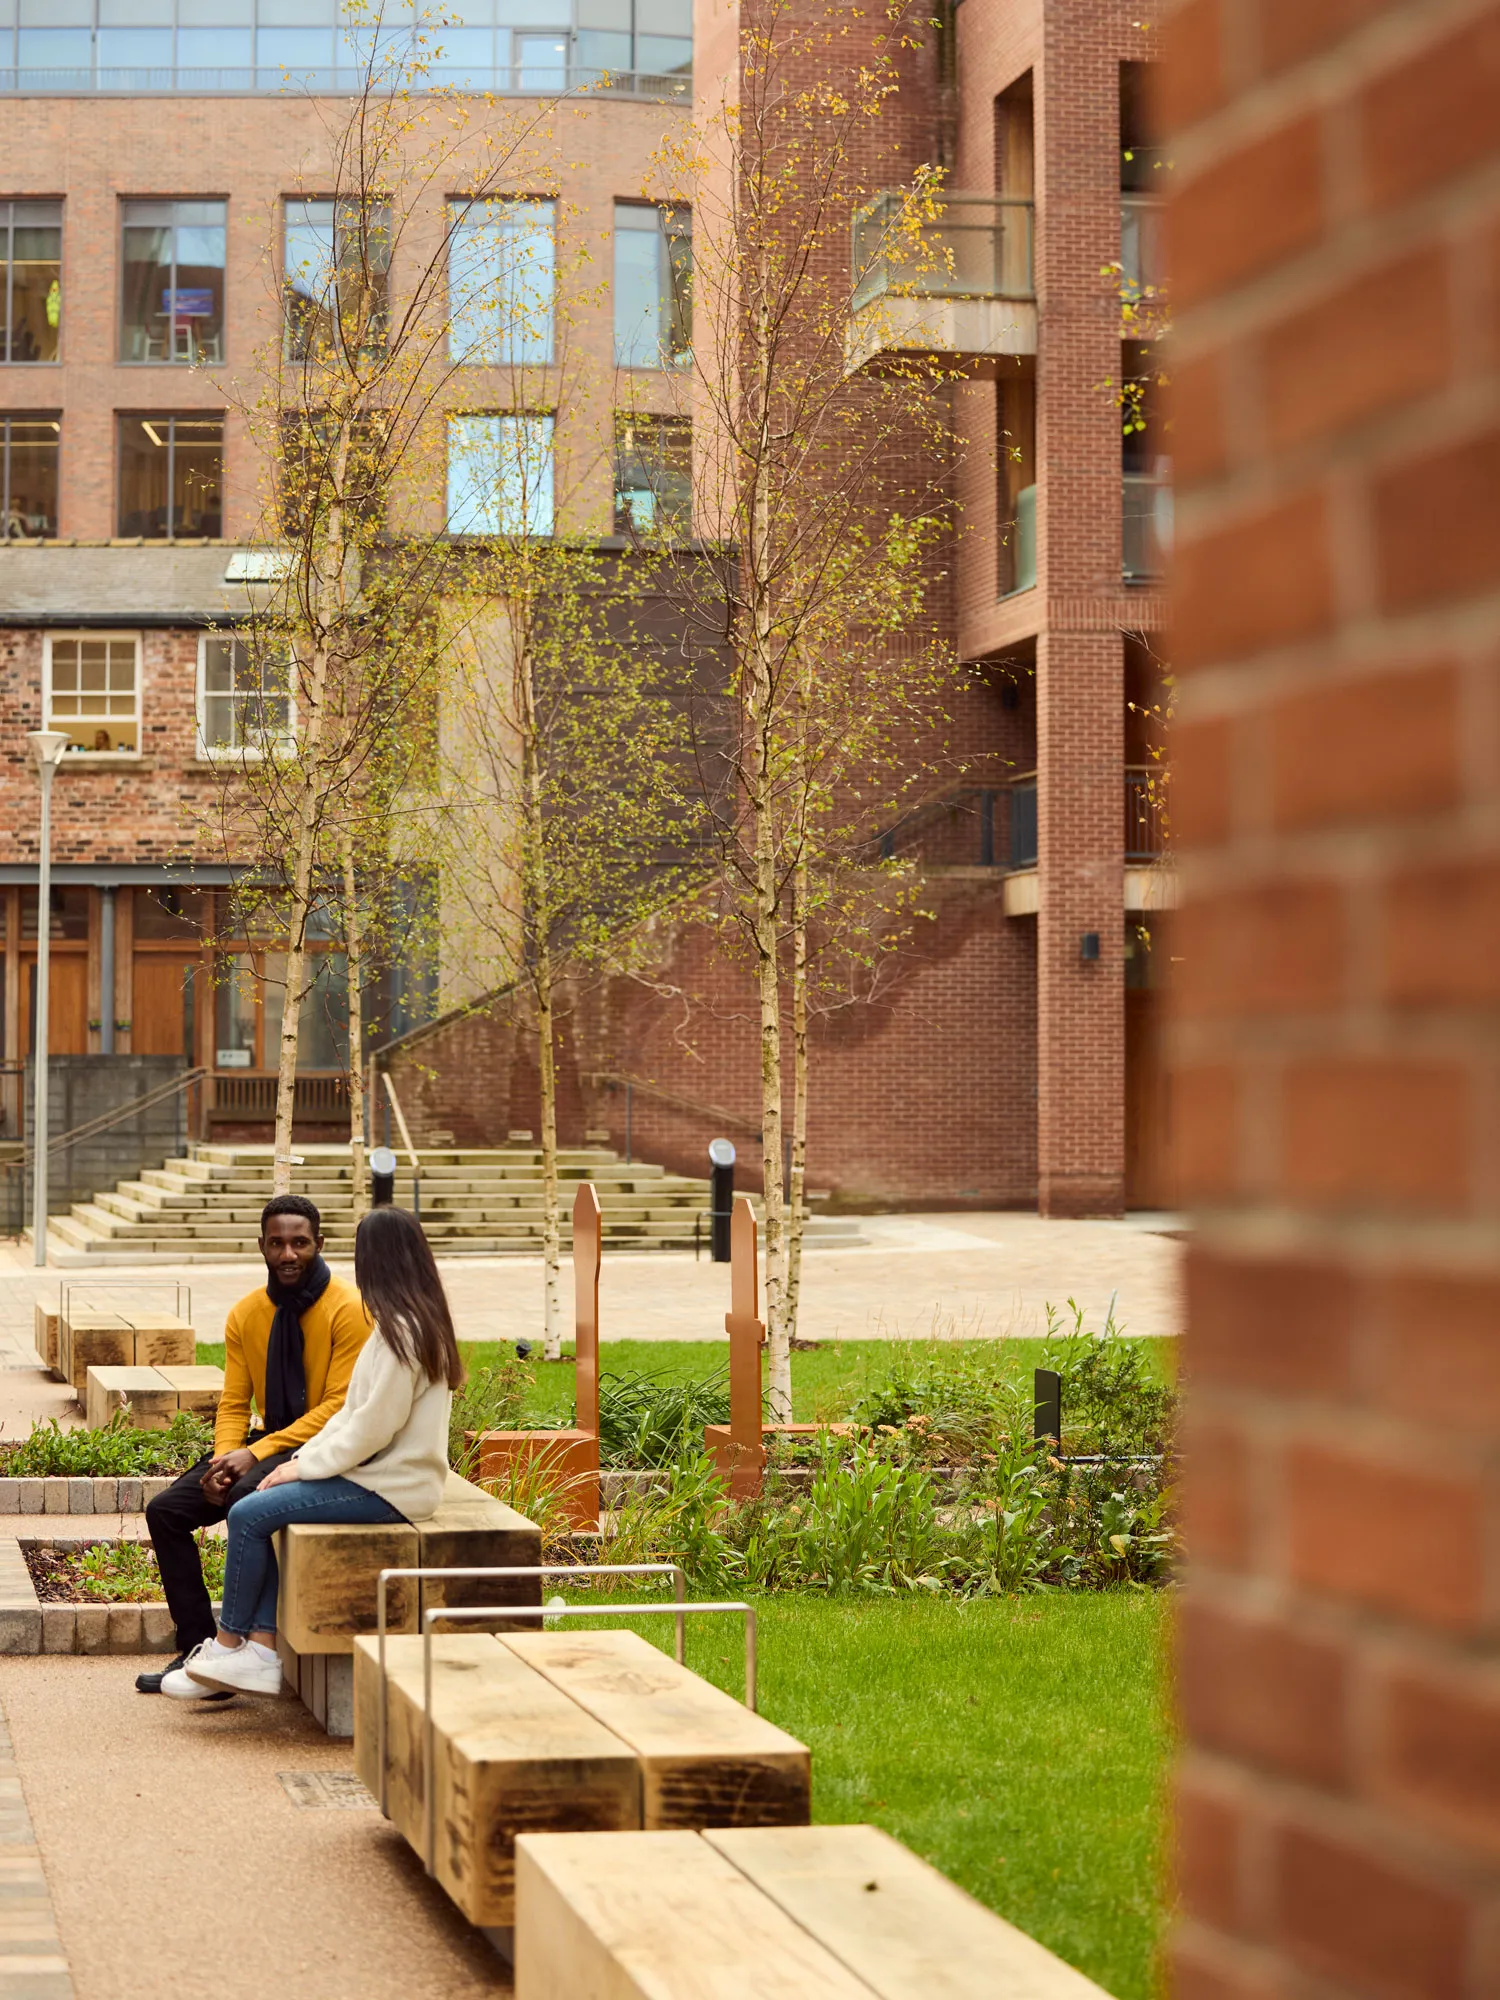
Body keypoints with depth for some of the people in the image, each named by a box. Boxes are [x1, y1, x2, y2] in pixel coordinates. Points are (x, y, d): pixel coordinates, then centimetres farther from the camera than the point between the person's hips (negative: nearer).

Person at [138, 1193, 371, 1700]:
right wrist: (224, 1457, -14)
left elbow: (340, 1408, -17)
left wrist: (257, 1455, -23)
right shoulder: (245, 1315, 6)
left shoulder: (348, 1310, -13)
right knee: (165, 1511, -9)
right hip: (269, 1444, 7)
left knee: (247, 1498, -33)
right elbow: (233, 1404, 8)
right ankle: (196, 1646, -4)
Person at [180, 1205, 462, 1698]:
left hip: (388, 1488, -10)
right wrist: (305, 1456, 5)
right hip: (382, 1474, 10)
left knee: (249, 1515, -12)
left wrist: (305, 1464, -11)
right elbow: (356, 1412, 16)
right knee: (265, 1508, 6)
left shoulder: (400, 1332, -18)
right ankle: (262, 1650, -2)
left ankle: (229, 1642, 4)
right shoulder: (420, 1322, 14)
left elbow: (374, 1426, -21)